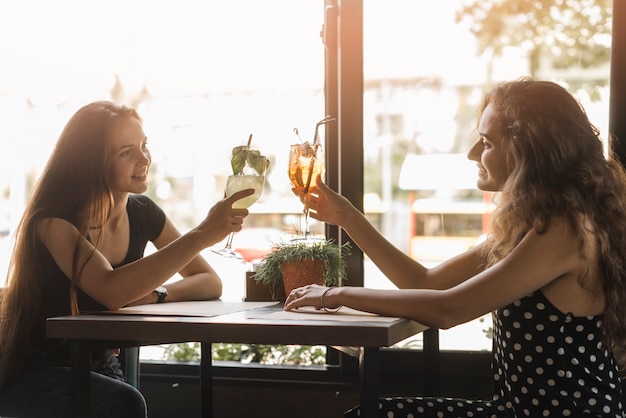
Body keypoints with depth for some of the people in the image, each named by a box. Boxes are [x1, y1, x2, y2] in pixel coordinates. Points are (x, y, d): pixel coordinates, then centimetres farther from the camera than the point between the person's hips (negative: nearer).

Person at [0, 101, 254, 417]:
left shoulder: (142, 212, 1)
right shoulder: (53, 219, -18)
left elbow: (211, 283, 2)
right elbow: (111, 291, -36)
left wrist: (155, 295, -19)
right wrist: (202, 235, -37)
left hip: (102, 370, 6)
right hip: (35, 377, -5)